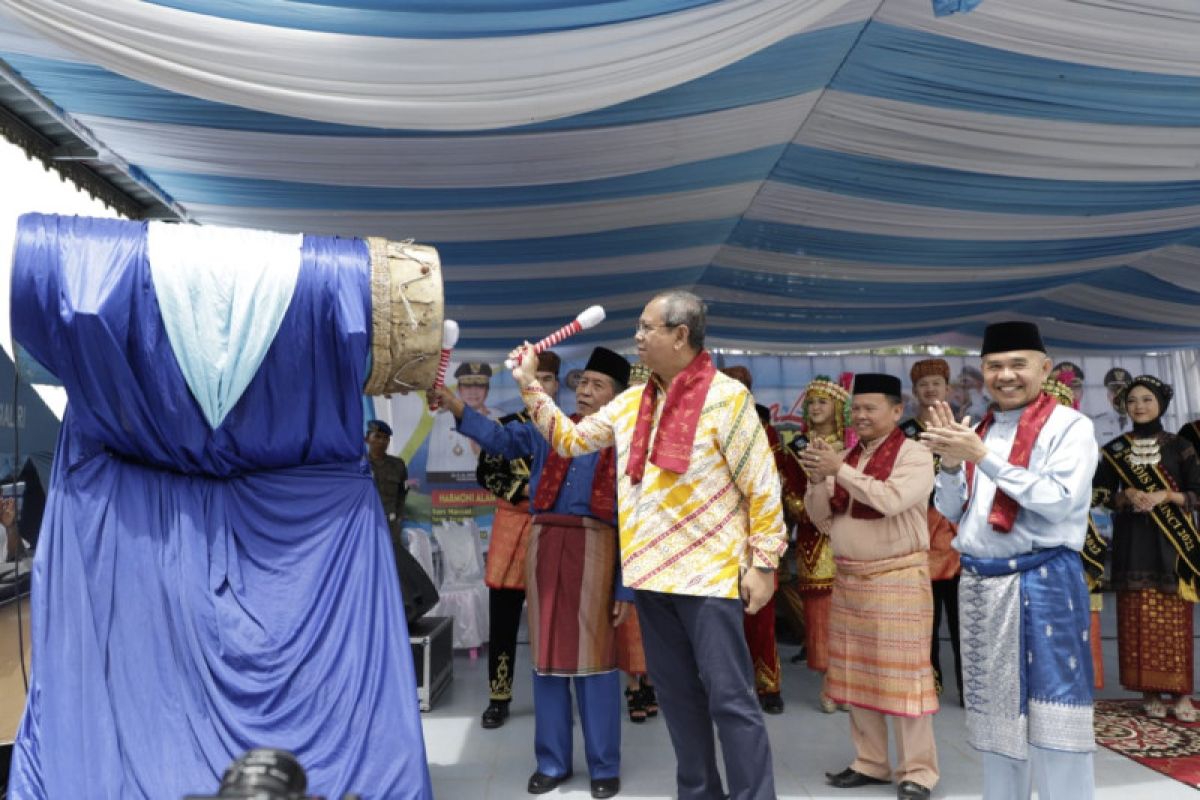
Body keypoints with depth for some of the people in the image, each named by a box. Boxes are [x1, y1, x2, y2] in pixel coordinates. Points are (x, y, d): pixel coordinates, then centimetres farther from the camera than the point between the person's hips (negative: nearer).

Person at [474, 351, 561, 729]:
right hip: (513, 525, 0)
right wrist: (525, 489, -13)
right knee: (503, 617, 2)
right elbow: (485, 473, -1)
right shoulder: (505, 425, 6)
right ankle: (499, 697, 14)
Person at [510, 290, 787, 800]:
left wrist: (764, 561, -11)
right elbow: (571, 439, 16)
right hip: (651, 571, 7)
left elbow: (762, 486, -10)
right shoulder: (630, 402, 9)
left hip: (709, 573, -7)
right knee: (677, 696, 18)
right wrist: (529, 386, 12)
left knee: (730, 698, 0)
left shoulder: (725, 396, -11)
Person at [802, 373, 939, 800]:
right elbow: (820, 516, 9)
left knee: (902, 673, -1)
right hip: (848, 578, 7)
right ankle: (870, 761, 27)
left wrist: (839, 471, -23)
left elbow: (891, 499, -24)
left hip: (898, 578, -6)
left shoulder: (914, 454, -7)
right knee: (857, 672, 13)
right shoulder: (845, 456, 11)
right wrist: (817, 479, -8)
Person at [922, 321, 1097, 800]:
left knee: (1052, 715, -2)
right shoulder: (978, 431, 12)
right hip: (979, 582, 6)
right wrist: (951, 463, -6)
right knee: (996, 709, 16)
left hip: (1042, 580, -6)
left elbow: (1060, 501, -20)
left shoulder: (1069, 426, -7)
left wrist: (984, 458, -21)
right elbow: (951, 511, 12)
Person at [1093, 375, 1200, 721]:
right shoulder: (1114, 449, 8)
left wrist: (1165, 496, -14)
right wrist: (1126, 496, -10)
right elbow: (1101, 495, 8)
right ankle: (1149, 691, 9)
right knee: (1139, 617, 1)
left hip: (1171, 542, -1)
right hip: (1132, 542, 1)